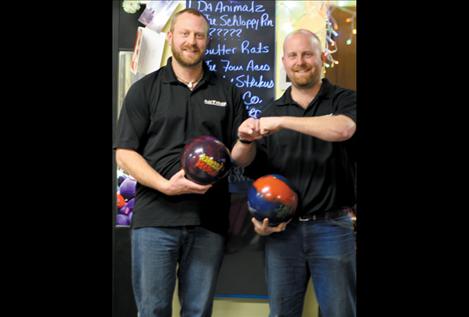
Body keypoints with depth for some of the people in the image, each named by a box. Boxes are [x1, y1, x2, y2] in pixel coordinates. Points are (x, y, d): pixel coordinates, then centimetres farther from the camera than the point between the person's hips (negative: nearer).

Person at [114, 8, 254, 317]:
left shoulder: (227, 92, 12)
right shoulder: (145, 89, 6)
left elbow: (240, 157, 13)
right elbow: (124, 152, 0)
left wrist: (246, 142, -11)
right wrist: (165, 185, -16)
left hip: (209, 221, 2)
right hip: (155, 219, -2)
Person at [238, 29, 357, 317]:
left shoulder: (344, 100, 1)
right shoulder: (270, 113, 11)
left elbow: (343, 129, -23)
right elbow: (258, 173, 13)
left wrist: (282, 121, -22)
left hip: (331, 227, -3)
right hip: (282, 229, 3)